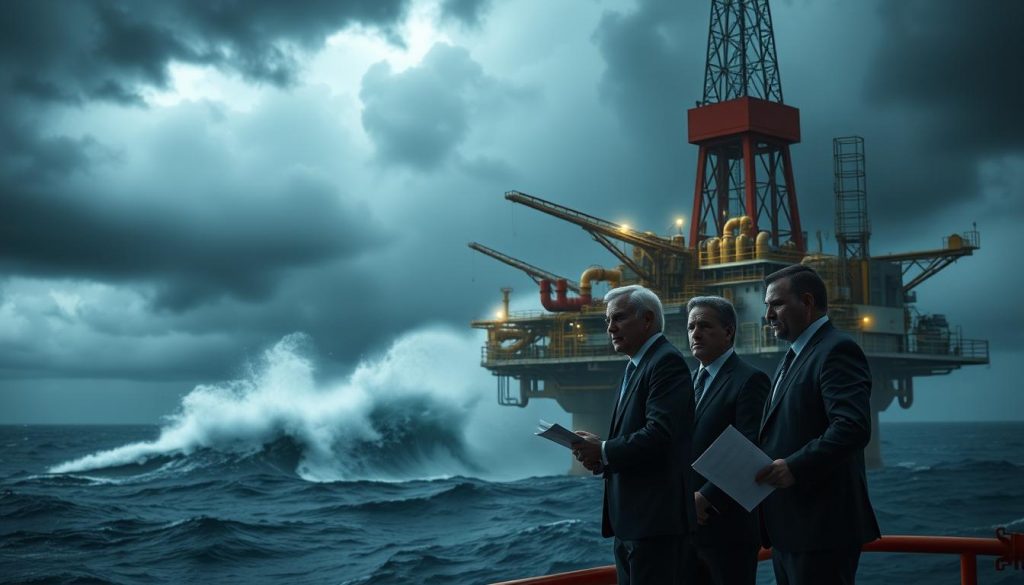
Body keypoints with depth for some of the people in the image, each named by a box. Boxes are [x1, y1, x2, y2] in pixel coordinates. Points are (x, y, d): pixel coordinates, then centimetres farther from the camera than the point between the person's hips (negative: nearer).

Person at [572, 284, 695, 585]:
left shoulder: (666, 362, -12)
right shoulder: (635, 366, 18)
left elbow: (659, 435, -24)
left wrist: (604, 451, -14)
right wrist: (599, 454, 1)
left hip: (655, 517, -10)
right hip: (629, 518, 10)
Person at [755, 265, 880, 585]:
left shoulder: (837, 350, -11)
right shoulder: (794, 356, 21)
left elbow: (853, 426, -24)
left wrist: (795, 466, -27)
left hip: (820, 526, -10)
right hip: (789, 526, 10)